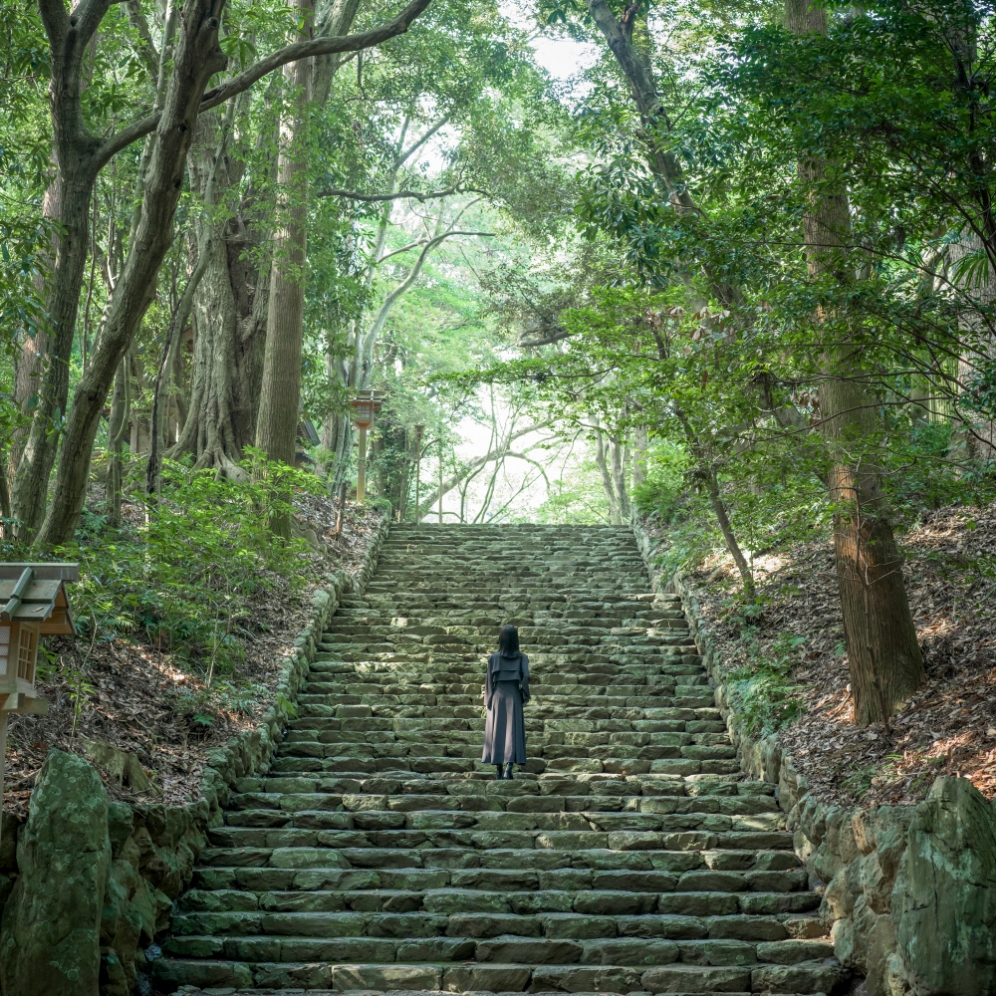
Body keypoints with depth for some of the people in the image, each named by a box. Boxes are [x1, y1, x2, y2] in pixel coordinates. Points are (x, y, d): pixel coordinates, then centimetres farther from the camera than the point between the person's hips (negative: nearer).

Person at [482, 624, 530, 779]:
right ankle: (509, 765, -19)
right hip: (514, 697, -1)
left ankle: (499, 770, 5)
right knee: (513, 732, -1)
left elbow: (489, 680, -2)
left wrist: (489, 701, 6)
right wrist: (524, 695, -2)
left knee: (497, 733, 6)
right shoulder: (522, 658, -1)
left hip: (497, 697, 1)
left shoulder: (493, 658, 0)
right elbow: (526, 676, -13)